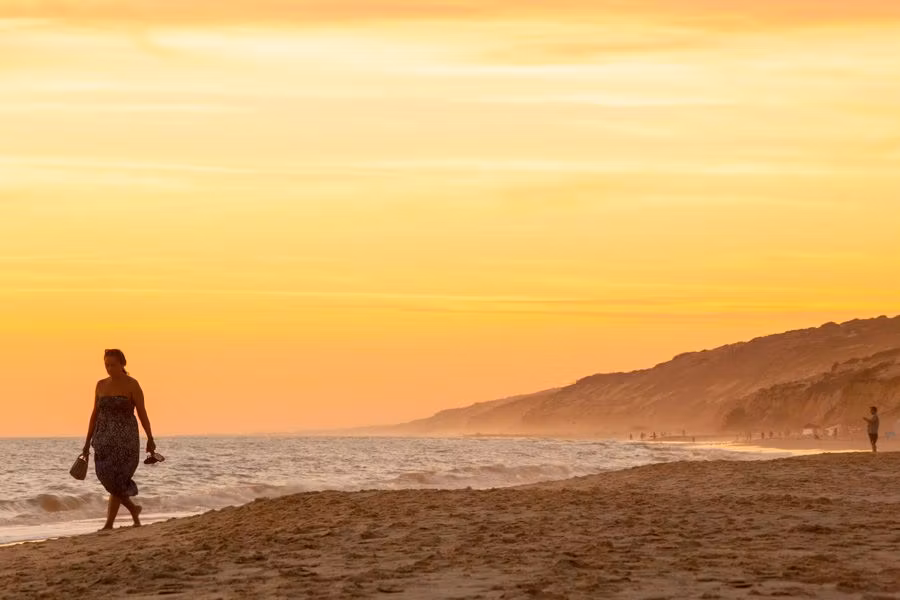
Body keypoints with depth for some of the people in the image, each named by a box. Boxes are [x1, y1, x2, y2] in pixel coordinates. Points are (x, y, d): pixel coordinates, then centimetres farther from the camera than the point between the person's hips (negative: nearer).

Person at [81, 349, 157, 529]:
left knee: (116, 479, -10)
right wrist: (88, 441, 10)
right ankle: (133, 509, 23)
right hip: (105, 438, 5)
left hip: (125, 438, -5)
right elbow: (95, 414, 13)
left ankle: (109, 524, -6)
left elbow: (142, 413, -4)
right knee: (107, 477, 0)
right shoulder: (101, 385, 10)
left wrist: (150, 439, -5)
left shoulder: (132, 384, -5)